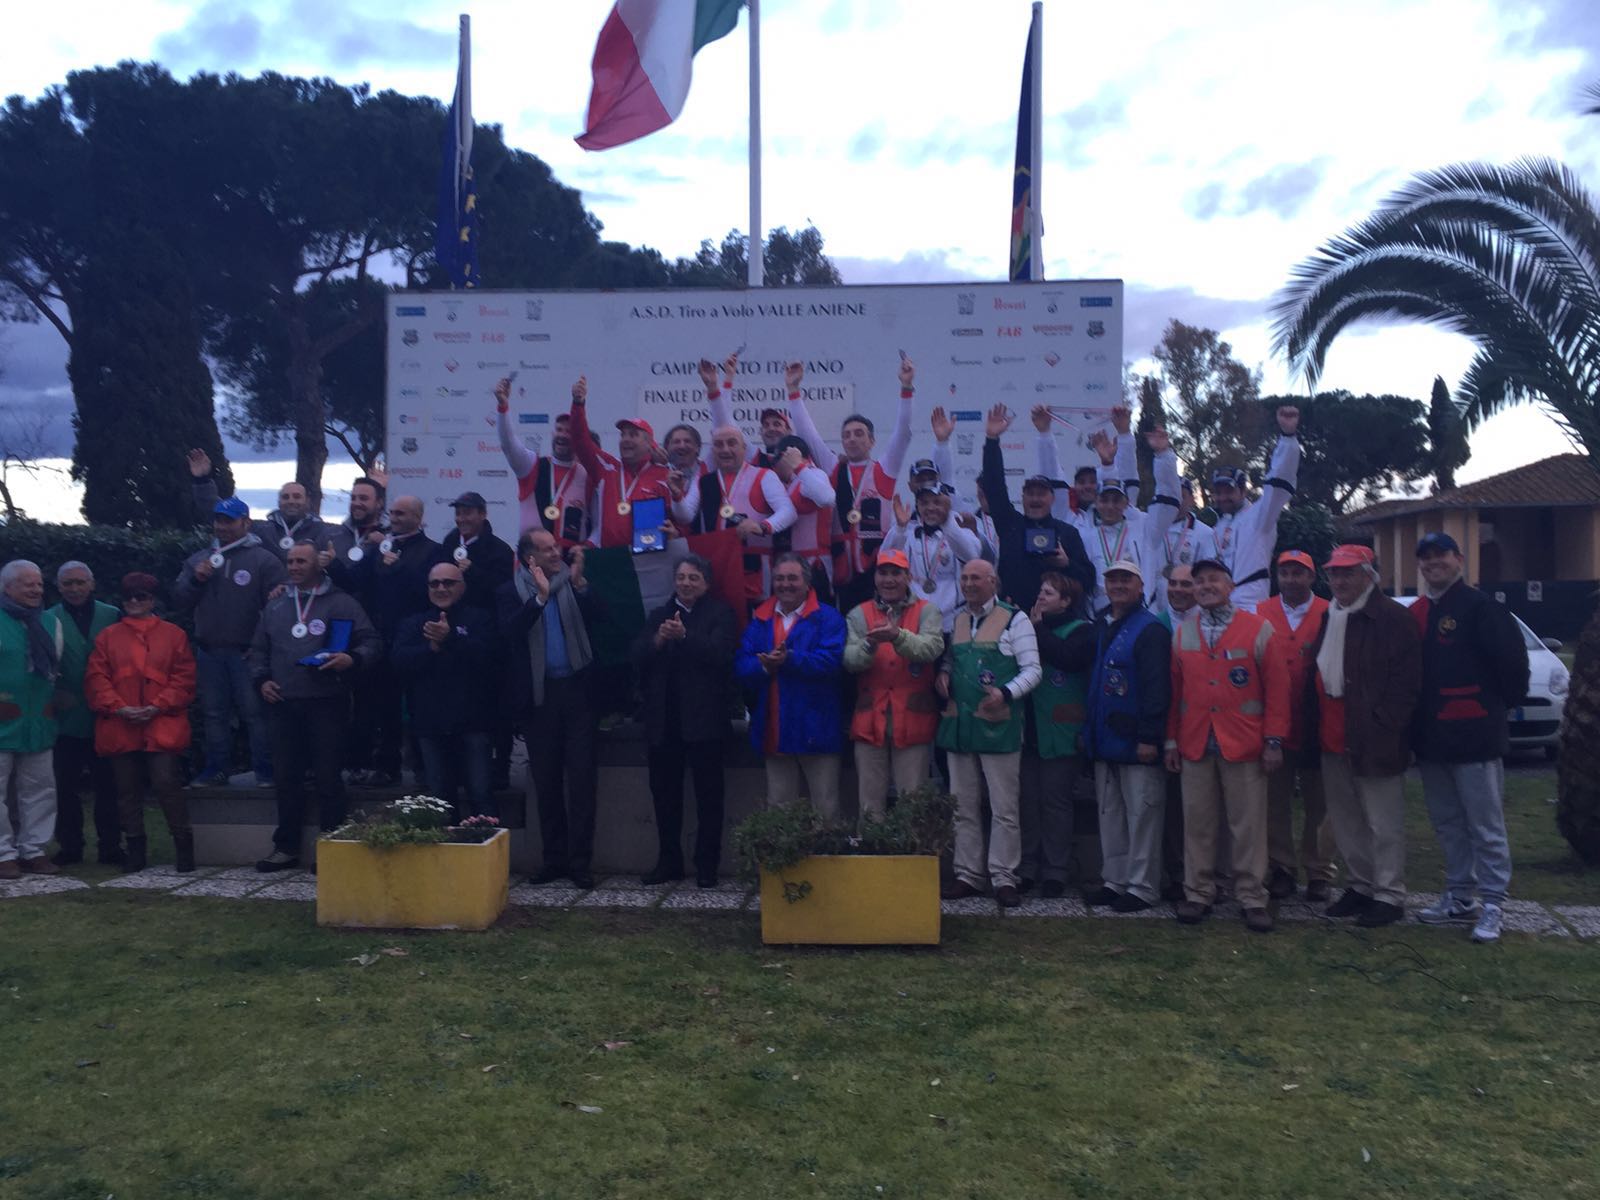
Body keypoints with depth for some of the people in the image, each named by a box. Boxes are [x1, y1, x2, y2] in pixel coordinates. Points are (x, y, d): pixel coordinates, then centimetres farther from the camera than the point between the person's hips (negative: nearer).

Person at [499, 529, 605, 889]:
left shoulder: (575, 582, 4)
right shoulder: (512, 592, 1)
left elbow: (597, 616, -9)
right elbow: (510, 631, -15)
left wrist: (579, 582, -19)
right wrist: (540, 596, -22)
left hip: (577, 690, 0)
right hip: (539, 694, 0)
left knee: (581, 777, -1)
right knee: (546, 781, 9)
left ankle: (580, 860, 5)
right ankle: (554, 858, 20)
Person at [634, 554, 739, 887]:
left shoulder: (720, 613, 2)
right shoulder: (659, 615, 15)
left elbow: (720, 651, -15)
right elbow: (638, 655, 3)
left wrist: (684, 636, -26)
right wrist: (658, 640, -17)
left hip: (703, 717, -4)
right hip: (663, 718, 4)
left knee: (708, 792, 1)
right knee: (664, 791, 9)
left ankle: (707, 864, 9)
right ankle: (668, 860, 21)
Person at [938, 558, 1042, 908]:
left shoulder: (1014, 619, -3)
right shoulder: (955, 620, 14)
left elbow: (1032, 669, -5)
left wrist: (1006, 693, -21)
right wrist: (943, 673, 4)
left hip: (998, 725, -5)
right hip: (958, 723, 5)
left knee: (1004, 807, 0)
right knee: (964, 806, 10)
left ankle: (1004, 877, 9)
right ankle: (968, 875, 19)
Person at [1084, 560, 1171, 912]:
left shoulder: (1150, 629, -10)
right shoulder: (1099, 626, 15)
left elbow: (1157, 687, -16)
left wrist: (1149, 736, -21)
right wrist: (1089, 731, 15)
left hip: (1136, 741, -8)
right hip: (1105, 739, 8)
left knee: (1141, 814, -1)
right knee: (1109, 814, 13)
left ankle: (1142, 887, 7)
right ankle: (1114, 880, 22)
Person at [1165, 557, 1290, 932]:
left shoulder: (1259, 629, 0)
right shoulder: (1182, 632, 10)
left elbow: (1277, 687, -1)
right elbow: (1175, 690, 11)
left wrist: (1274, 740, -6)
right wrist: (1172, 739, 7)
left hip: (1244, 744, -2)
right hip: (1195, 744, 3)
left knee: (1248, 824, 2)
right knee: (1198, 823, 7)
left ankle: (1252, 898, 12)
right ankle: (1198, 893, 16)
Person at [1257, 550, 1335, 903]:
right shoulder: (1260, 614, 4)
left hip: (1316, 725, -1)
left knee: (1318, 803, 6)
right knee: (1276, 803, 8)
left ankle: (1319, 874, 17)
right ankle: (1281, 870, 18)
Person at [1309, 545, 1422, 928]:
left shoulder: (1393, 619, -10)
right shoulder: (1328, 618, 16)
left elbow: (1405, 683, -14)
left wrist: (1381, 728, -17)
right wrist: (1316, 727, 16)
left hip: (1374, 742, -8)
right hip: (1333, 739, 8)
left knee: (1383, 823, 1)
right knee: (1345, 820, 15)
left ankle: (1389, 894, 11)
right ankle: (1361, 885, 28)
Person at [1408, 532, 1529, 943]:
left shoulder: (1480, 607, -9)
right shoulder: (1416, 613, 12)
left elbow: (1511, 658, -12)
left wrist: (1502, 703, -1)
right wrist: (1415, 725, 14)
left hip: (1474, 735, -7)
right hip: (1431, 738, 7)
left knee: (1486, 825, -2)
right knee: (1447, 824, 15)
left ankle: (1493, 905, 6)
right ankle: (1460, 898, 25)